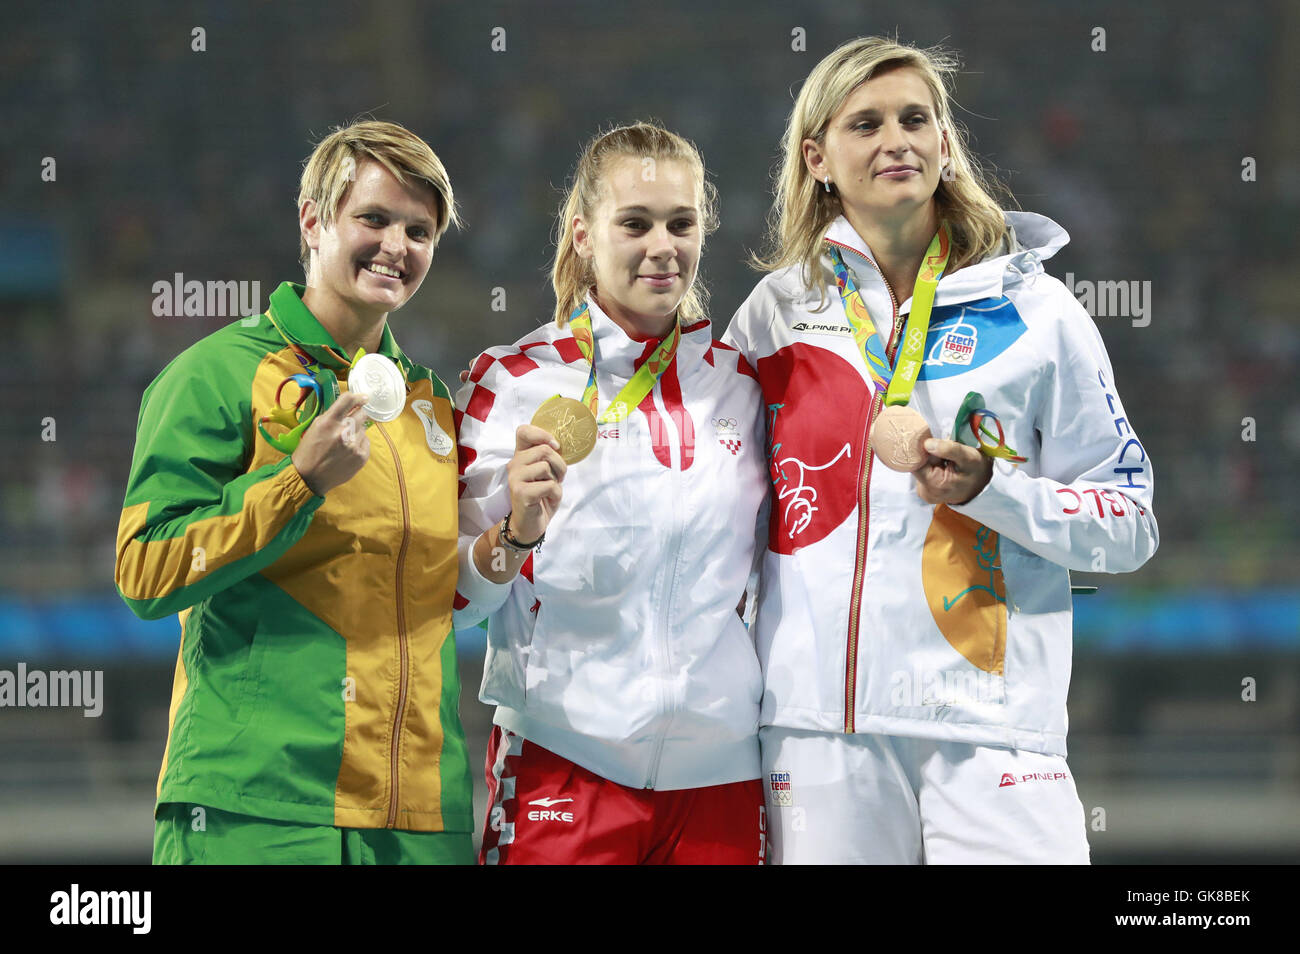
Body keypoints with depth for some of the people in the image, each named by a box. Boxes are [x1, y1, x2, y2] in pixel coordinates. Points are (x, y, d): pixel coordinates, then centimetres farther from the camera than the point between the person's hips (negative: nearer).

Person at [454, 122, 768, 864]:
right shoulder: (512, 382, -2)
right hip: (565, 766, -3)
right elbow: (451, 599, -4)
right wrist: (516, 535, -22)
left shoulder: (741, 384, 8)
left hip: (719, 769, 3)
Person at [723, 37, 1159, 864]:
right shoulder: (776, 312, 10)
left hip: (992, 718, -2)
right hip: (821, 723, 2)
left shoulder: (1031, 309, 5)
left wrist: (988, 489, -11)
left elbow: (1131, 526, 5)